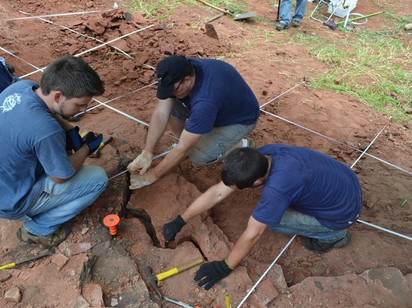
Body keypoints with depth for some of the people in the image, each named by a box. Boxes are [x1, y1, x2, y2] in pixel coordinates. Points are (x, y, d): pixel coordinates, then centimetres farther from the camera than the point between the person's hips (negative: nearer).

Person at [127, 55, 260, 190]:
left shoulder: (206, 100, -42)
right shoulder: (181, 70, -22)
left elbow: (183, 148, -36)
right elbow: (161, 113, -19)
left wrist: (153, 175, -25)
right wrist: (146, 153, -24)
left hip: (240, 118, -6)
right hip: (217, 107, 7)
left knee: (198, 157, -22)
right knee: (170, 105, -12)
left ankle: (243, 146, 1)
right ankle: (187, 141, 10)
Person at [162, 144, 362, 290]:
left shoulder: (277, 187, -38)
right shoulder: (260, 156, -14)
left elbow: (252, 234, -27)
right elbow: (218, 192, -11)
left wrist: (224, 267, -13)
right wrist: (179, 221, -8)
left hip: (344, 212, -7)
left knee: (265, 218, -14)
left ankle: (333, 235, 4)